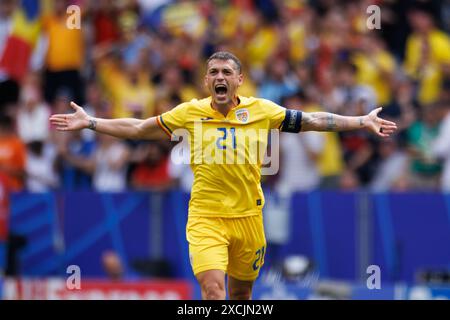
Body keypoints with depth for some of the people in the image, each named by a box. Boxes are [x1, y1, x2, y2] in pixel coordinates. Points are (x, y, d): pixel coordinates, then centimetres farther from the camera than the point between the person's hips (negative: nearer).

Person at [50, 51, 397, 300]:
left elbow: (311, 121, 6)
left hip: (248, 215, 2)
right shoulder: (190, 113, -1)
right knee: (212, 289, -18)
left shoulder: (262, 110, -1)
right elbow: (138, 128, 7)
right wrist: (89, 122, 4)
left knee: (241, 294, 14)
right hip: (206, 217, -2)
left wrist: (362, 122, 3)